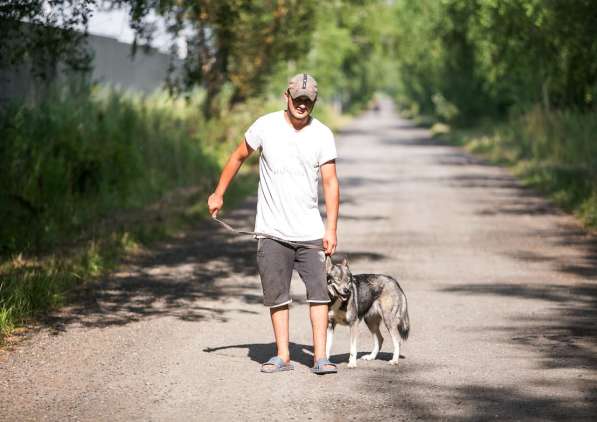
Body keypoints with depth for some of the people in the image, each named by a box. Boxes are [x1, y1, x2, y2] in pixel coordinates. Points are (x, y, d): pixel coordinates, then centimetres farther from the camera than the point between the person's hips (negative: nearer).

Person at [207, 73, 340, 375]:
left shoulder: (322, 134, -1)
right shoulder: (266, 126, -2)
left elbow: (330, 183, -2)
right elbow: (238, 157, 13)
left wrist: (331, 229, -8)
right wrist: (218, 194, 12)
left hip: (310, 232, 0)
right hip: (272, 232, 0)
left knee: (319, 292, -5)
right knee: (276, 296, 4)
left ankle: (320, 358, -4)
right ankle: (282, 356, 10)